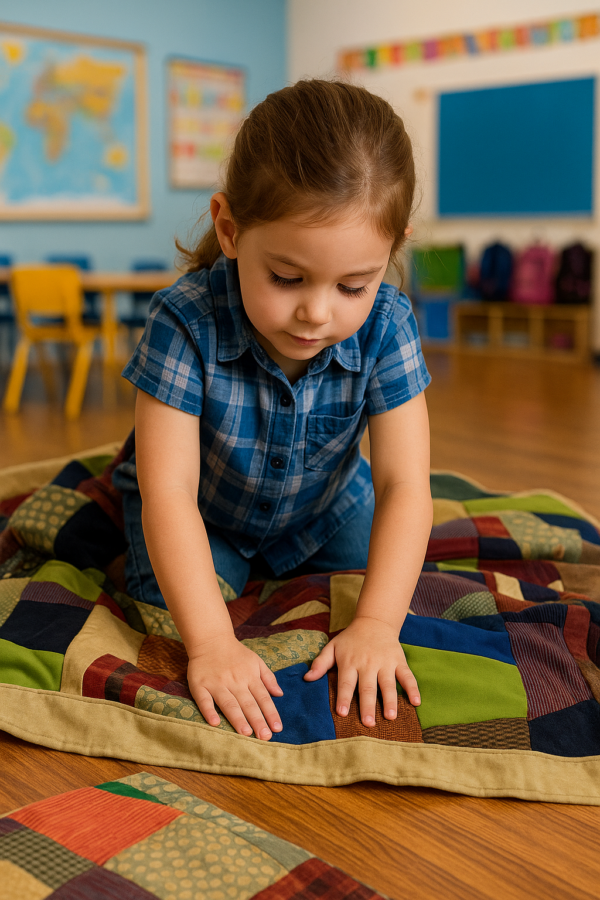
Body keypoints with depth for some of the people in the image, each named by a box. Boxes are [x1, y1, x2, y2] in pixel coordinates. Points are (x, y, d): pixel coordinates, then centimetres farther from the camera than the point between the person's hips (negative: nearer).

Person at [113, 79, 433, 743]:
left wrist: (377, 624, -39)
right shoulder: (185, 323, -36)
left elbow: (404, 486, -28)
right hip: (205, 516, -2)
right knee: (174, 615, -17)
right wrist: (210, 642, -45)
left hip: (324, 508, 3)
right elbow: (168, 490, -37)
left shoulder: (385, 326, -28)